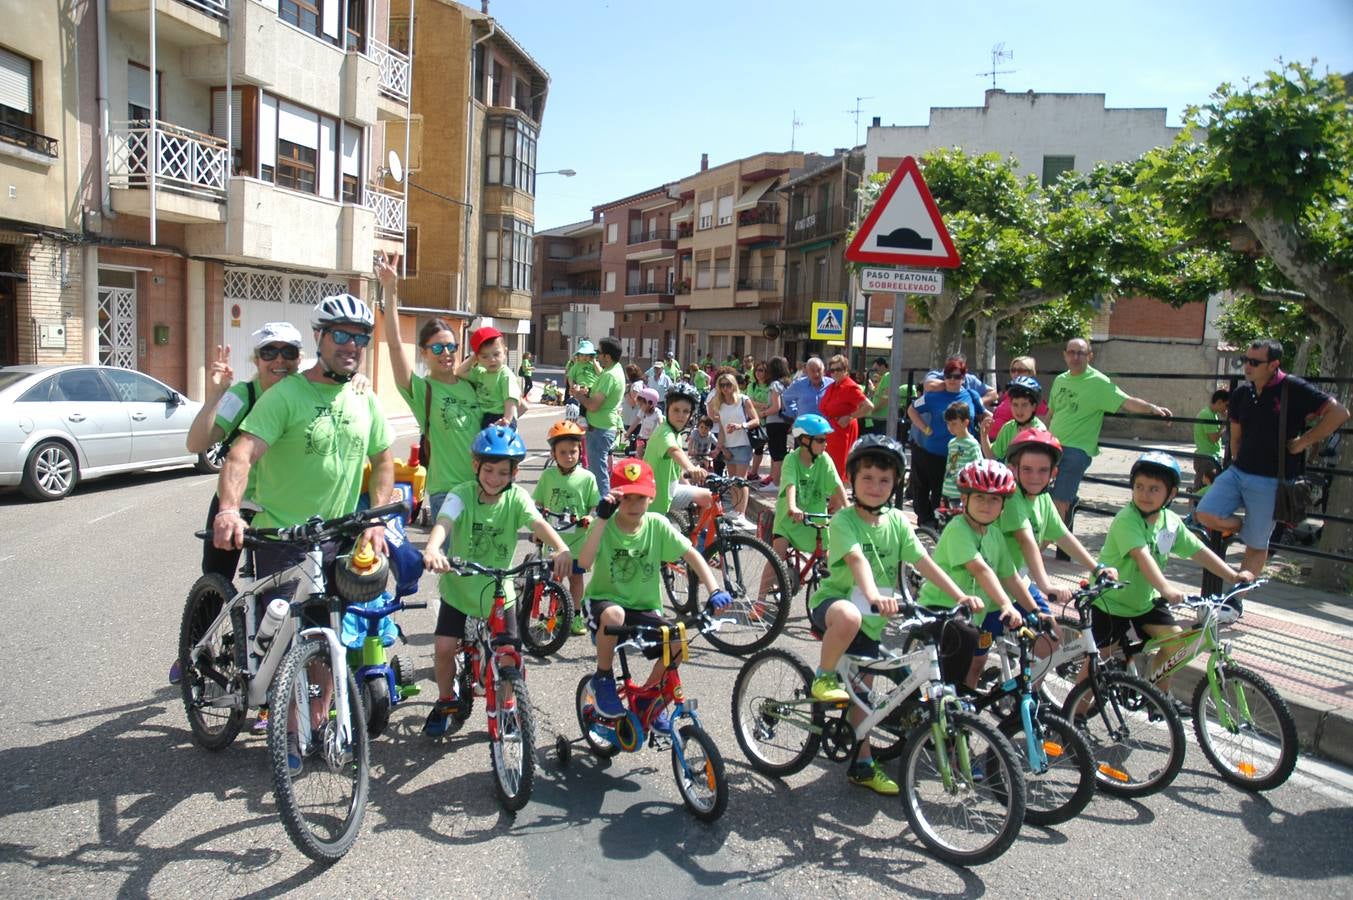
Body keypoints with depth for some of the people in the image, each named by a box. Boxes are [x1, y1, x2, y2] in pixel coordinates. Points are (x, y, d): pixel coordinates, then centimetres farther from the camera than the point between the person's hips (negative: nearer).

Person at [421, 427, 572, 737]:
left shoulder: (516, 498, -11)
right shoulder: (462, 494, -14)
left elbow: (538, 523, -28)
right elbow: (443, 522, -32)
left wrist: (561, 548, -49)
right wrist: (432, 549, -55)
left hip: (498, 589, 1)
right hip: (459, 586, 0)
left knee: (508, 654, -7)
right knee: (444, 647, -9)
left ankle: (506, 706, 22)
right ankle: (446, 701, 21)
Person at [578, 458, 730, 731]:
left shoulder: (657, 525, -6)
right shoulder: (605, 525, -11)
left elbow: (692, 555, -9)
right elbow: (585, 562, -27)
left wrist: (715, 591, -22)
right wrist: (602, 518, -29)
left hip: (644, 609, 3)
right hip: (604, 601, -3)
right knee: (614, 614, -38)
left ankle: (648, 696, 9)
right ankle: (603, 679, -9)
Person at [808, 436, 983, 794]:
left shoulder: (897, 521, 1)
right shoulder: (843, 521, -16)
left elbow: (924, 562, -5)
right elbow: (857, 559, -33)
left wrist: (960, 596, -17)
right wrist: (873, 596, -52)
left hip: (872, 619, 5)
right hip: (833, 601, -5)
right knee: (849, 616, -42)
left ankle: (863, 765, 27)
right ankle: (823, 677, -16)